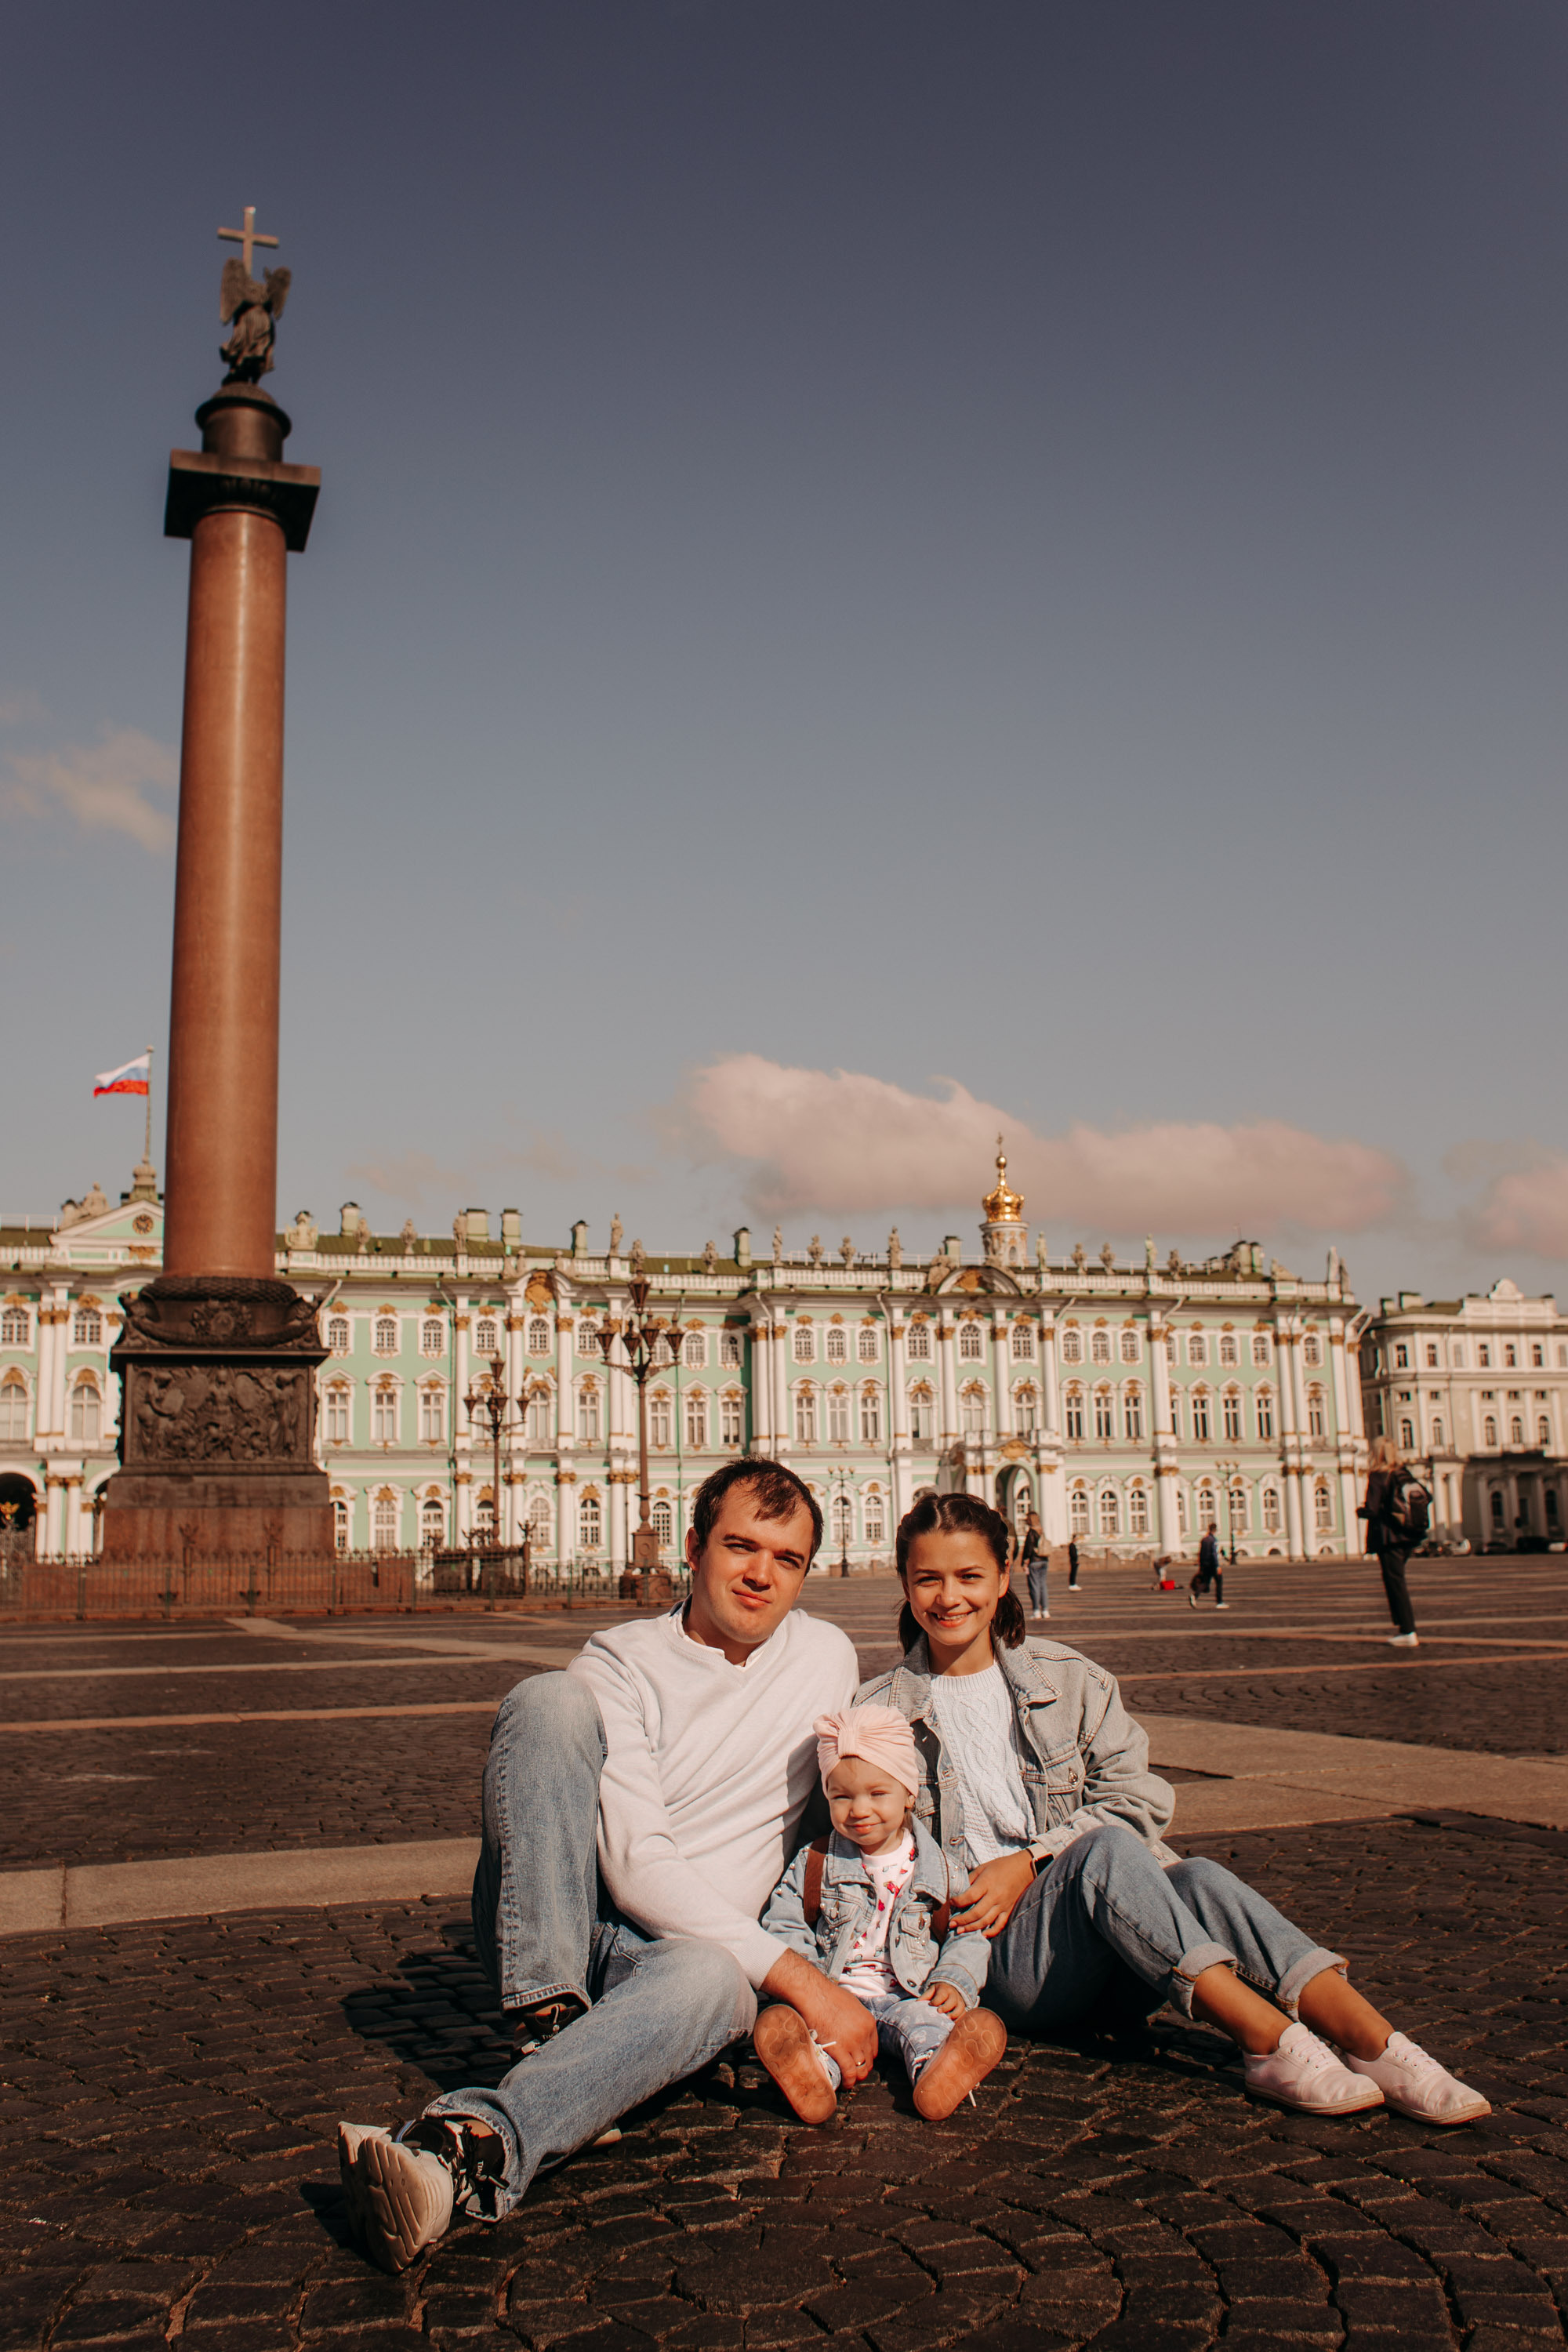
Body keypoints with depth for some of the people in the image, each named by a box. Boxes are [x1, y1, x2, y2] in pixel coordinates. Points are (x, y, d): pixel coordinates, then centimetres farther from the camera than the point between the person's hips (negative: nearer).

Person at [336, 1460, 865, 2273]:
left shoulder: (828, 1658, 5)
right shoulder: (619, 1666, -8)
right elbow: (636, 1864, -18)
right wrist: (796, 1974, -25)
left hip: (691, 1948, 1)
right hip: (545, 1935, -1)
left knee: (707, 1981, -39)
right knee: (550, 1698, -25)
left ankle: (473, 2146, -55)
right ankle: (550, 2021, -28)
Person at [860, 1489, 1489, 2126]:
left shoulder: (1067, 1678, 10)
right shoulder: (879, 1713, 5)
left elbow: (1136, 1798, 1)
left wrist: (1029, 1862, -11)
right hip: (989, 1956, -2)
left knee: (1197, 1879, -29)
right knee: (1105, 1849, -31)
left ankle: (1376, 2049, -38)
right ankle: (1271, 2043, -37)